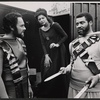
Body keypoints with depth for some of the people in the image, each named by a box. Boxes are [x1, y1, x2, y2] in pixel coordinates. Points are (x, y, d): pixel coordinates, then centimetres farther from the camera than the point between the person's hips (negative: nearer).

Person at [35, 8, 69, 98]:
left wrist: (58, 44, -17)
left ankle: (59, 95, 18)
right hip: (48, 53, 5)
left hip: (59, 52, -5)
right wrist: (46, 56, -9)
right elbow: (43, 44, 2)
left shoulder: (54, 25, -10)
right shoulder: (41, 30, 6)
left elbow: (65, 36, -4)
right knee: (46, 74, 9)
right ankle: (46, 94, 26)